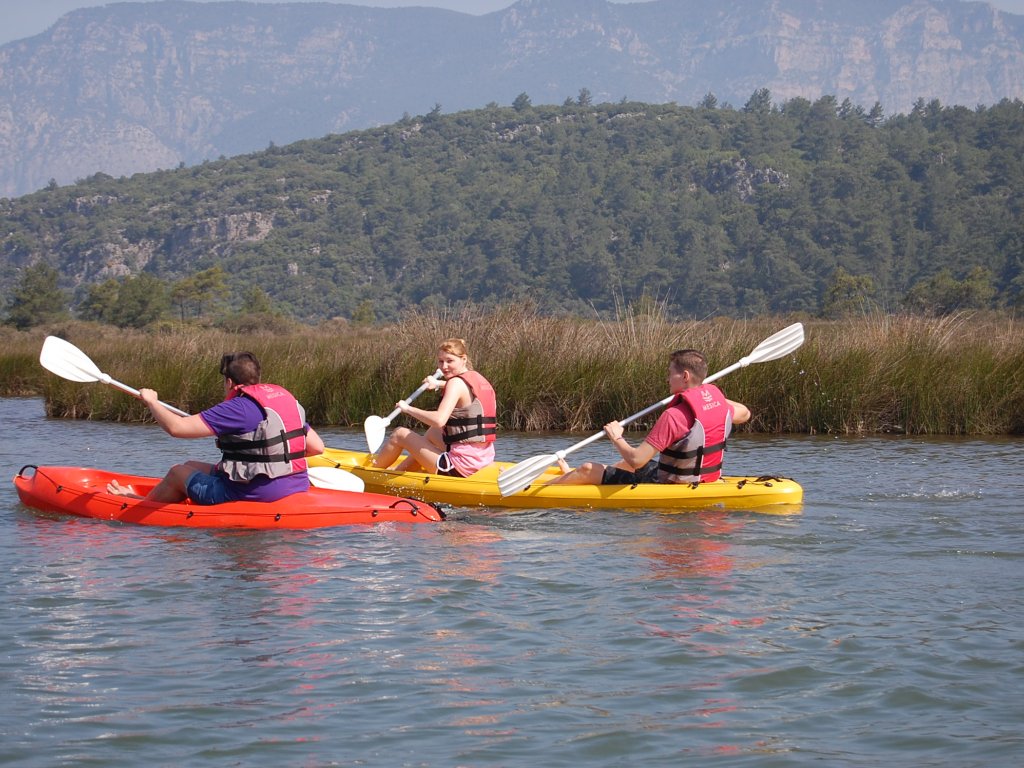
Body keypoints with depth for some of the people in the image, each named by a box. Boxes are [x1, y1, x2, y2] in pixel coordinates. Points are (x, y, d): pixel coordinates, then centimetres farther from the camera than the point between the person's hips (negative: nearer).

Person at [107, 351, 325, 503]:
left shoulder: (239, 407, -16)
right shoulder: (286, 398, 8)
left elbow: (176, 427, -19)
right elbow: (317, 447, 9)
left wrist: (152, 401, 0)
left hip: (256, 493, -8)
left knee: (178, 473, 18)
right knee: (192, 466, 27)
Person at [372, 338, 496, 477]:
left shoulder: (456, 383, -15)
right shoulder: (478, 378, 11)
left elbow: (439, 420, -29)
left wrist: (408, 408, -16)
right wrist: (439, 384, 41)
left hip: (461, 466, -9)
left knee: (400, 434, 9)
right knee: (432, 433, 36)